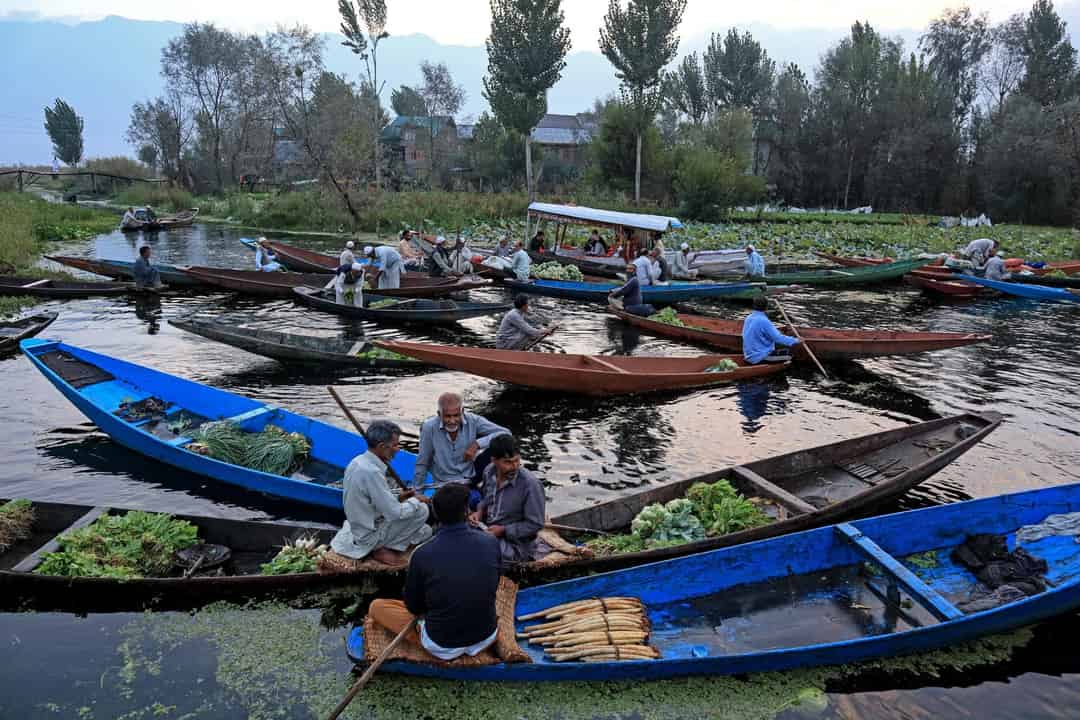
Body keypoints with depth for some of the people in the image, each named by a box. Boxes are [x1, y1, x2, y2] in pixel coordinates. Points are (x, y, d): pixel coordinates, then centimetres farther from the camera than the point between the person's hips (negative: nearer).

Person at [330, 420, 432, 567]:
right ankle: (383, 549, -3)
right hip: (369, 536, -9)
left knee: (425, 531, 16)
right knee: (421, 510, -11)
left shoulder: (359, 461, 0)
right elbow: (395, 513, -26)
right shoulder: (372, 472, -29)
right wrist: (415, 500, -9)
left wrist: (397, 498, 5)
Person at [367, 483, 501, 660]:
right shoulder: (491, 542, -13)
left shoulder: (423, 554, -21)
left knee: (376, 607, 13)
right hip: (487, 637, 4)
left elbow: (413, 607, -4)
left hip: (441, 647, -4)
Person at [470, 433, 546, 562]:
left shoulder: (530, 484, -21)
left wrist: (503, 530, -18)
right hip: (489, 532, 7)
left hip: (516, 544, -7)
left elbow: (535, 525, -16)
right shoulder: (489, 471, -2)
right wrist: (480, 512, 1)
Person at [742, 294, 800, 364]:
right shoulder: (764, 321, -21)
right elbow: (778, 338, -21)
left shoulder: (748, 318, 4)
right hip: (760, 358, -9)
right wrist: (796, 340, -8)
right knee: (789, 353, -2)